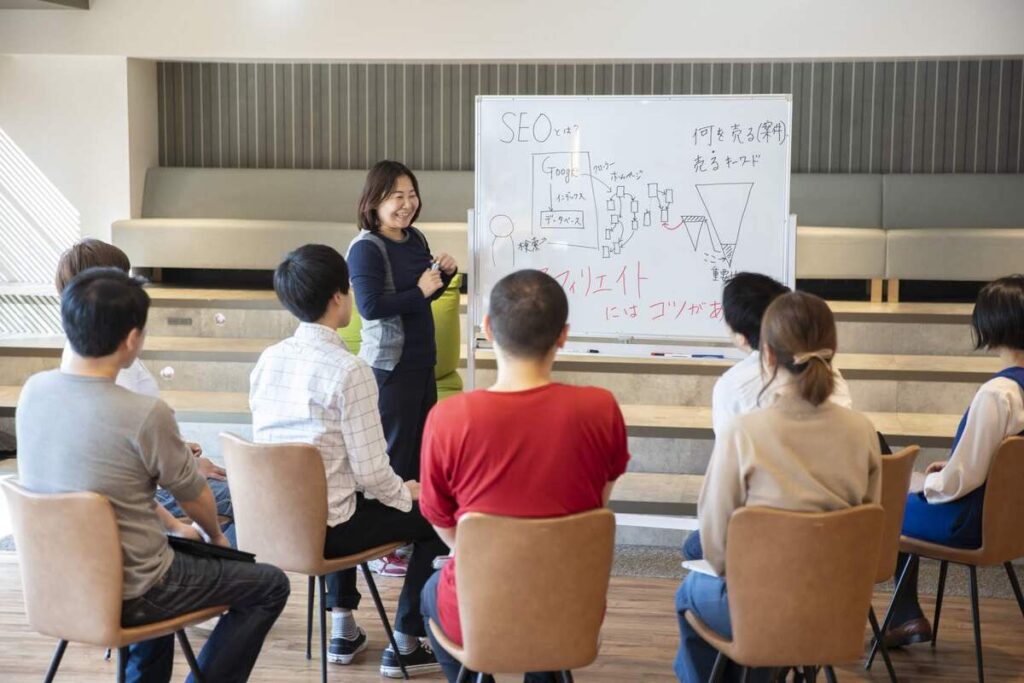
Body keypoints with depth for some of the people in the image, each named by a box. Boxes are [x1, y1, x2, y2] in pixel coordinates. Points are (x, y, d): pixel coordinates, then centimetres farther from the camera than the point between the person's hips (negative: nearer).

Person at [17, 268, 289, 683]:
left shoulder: (33, 391, -7)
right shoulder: (146, 415, -26)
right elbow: (193, 496, -9)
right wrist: (215, 537, 15)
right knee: (271, 587, 10)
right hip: (127, 596, -7)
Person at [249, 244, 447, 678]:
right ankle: (404, 645, 15)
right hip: (322, 529, -7)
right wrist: (406, 494, 3)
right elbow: (370, 472, -20)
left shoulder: (268, 360, 2)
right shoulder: (349, 370, -19)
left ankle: (343, 630, 39)